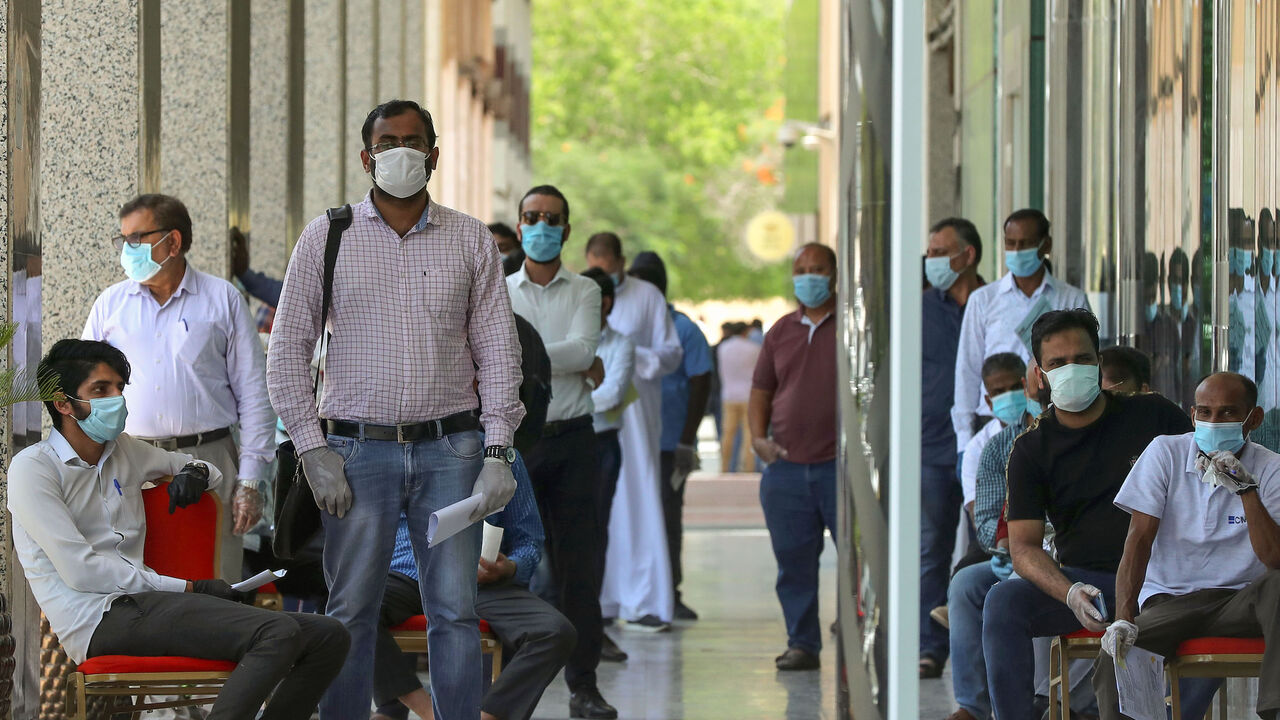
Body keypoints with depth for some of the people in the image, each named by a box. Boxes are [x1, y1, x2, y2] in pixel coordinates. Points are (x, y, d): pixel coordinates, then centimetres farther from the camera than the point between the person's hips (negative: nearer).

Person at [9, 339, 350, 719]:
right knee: (278, 633, -29)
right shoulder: (32, 468, 0)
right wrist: (188, 588, -11)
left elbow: (213, 470, 38)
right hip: (98, 617, -8)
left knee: (328, 637, -8)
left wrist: (195, 472, 10)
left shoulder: (124, 450, 22)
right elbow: (79, 570, -11)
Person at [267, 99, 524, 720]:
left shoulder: (471, 240, 8)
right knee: (351, 614, 0)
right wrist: (314, 451, -4)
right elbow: (288, 350, 4)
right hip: (358, 451, -1)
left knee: (455, 612, -1)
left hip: (449, 450, 1)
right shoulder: (327, 237, 4)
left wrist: (499, 451, -2)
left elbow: (498, 349, 8)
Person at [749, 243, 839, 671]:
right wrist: (758, 438, 4)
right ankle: (802, 644, 14)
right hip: (785, 467, 5)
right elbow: (760, 392, 21)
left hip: (841, 466, -4)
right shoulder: (781, 332, 16)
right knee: (793, 562, 6)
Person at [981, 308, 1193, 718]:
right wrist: (1069, 593, -23)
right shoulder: (1031, 450, 8)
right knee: (1003, 601, -27)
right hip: (1081, 581, 1)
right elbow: (1024, 546, -1)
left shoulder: (1153, 416, 9)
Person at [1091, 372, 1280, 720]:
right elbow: (1139, 539, -8)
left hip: (1239, 601, 0)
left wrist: (1247, 489, -23)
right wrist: (1123, 619, -21)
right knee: (1113, 659, -30)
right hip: (1169, 599, 0)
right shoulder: (1166, 452, 0)